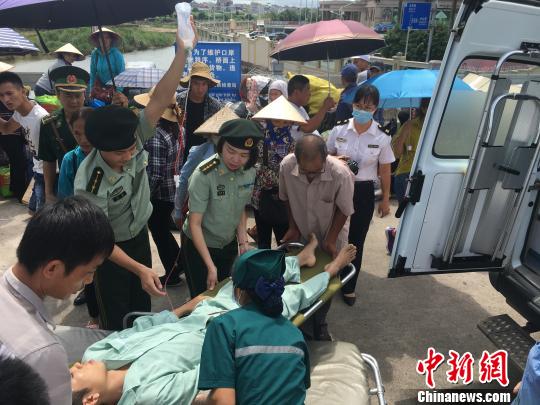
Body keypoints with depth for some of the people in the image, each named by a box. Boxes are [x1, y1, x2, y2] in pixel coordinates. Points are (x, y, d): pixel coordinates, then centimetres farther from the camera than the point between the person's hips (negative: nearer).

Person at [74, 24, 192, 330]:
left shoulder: (134, 140, -21)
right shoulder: (89, 184, -32)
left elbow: (161, 101, -30)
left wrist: (182, 53, -40)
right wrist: (140, 269, -31)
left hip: (140, 237, 5)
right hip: (110, 251, -4)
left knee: (142, 307, 23)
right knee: (116, 320, 14)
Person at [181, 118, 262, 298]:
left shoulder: (250, 172, -11)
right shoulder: (204, 175, -26)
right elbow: (194, 224, -24)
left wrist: (243, 242, -5)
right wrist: (210, 266, -27)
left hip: (229, 245, 5)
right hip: (199, 245, -4)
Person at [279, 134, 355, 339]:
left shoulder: (341, 174, -35)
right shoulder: (286, 166, -27)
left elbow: (343, 210, -17)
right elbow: (286, 198, -6)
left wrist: (331, 239, -14)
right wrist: (292, 227, -5)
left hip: (330, 237, -2)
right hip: (300, 235, 2)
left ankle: (319, 324, 35)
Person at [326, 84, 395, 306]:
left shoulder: (382, 139, -6)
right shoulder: (339, 131, -4)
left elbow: (385, 171, 2)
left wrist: (385, 200, 5)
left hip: (364, 192, 0)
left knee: (356, 240, 11)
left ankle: (349, 286, 28)